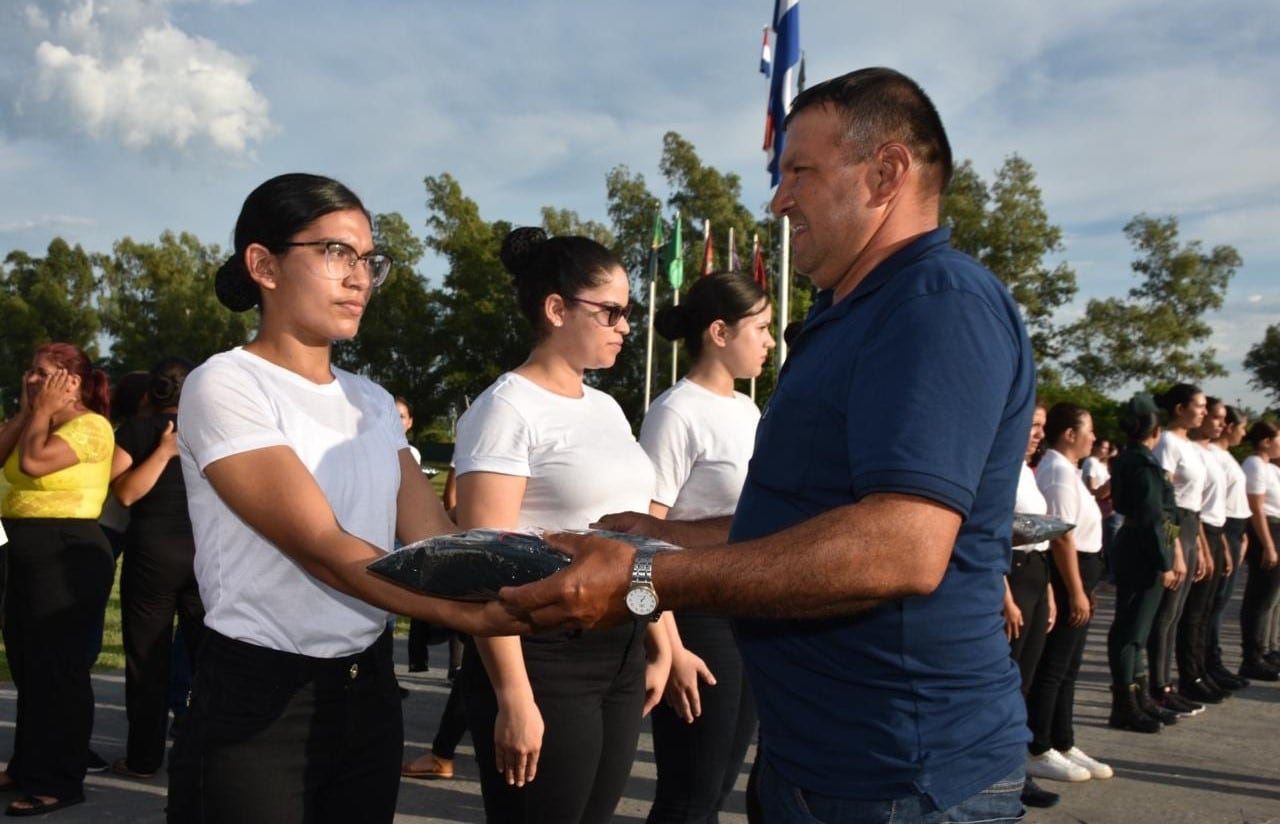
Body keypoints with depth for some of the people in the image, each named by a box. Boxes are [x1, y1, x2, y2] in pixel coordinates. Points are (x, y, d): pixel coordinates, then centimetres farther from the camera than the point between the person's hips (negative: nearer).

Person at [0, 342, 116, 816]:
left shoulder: (90, 425, -11)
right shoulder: (41, 422, 16)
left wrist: (44, 410, -11)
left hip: (67, 554, -9)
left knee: (59, 667, -4)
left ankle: (61, 783, 4)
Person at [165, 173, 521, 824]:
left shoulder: (372, 402, 10)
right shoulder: (225, 386, -12)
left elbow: (434, 536, -2)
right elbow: (320, 547, -23)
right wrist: (470, 613, -34)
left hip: (369, 689, 7)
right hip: (258, 699, -6)